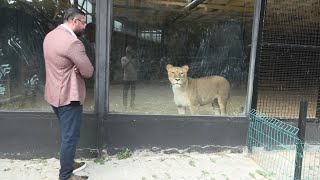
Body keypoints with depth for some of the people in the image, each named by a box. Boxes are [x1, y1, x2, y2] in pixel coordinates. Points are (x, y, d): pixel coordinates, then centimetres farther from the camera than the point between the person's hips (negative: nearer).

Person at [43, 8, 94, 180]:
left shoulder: (50, 36, 8)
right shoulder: (73, 42, -23)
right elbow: (89, 72, -20)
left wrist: (73, 67, -3)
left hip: (54, 93, 10)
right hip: (68, 96, -10)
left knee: (66, 133, 23)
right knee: (70, 136, 3)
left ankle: (68, 163, 38)